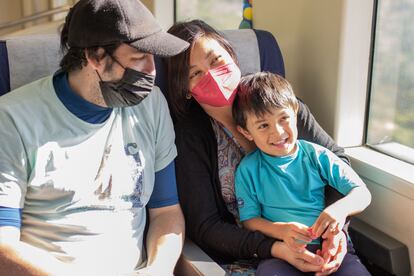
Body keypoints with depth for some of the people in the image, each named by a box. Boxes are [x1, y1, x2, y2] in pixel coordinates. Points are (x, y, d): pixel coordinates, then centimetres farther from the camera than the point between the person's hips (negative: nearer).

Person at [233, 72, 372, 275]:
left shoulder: (317, 156, 7)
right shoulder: (248, 170, 6)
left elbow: (363, 194, 7)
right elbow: (249, 220, 3)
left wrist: (341, 208, -16)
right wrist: (281, 230, -17)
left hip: (329, 244, 1)